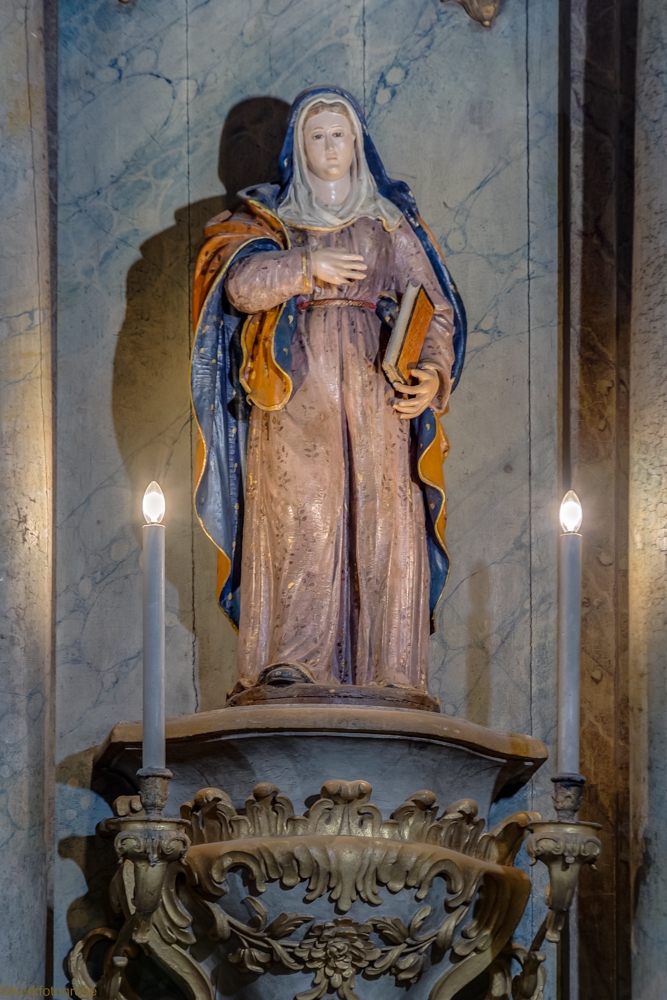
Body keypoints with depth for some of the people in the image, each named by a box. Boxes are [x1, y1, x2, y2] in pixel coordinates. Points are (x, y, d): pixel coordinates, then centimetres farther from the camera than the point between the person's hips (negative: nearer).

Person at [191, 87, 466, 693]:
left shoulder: (391, 221, 15)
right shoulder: (269, 216, 14)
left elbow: (434, 306, 8)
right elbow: (239, 283, -4)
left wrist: (432, 372, -9)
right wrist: (308, 267, -15)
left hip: (375, 386, 1)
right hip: (294, 393, -1)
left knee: (380, 521, -8)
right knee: (297, 523, -10)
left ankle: (383, 672, -7)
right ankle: (293, 675, -11)